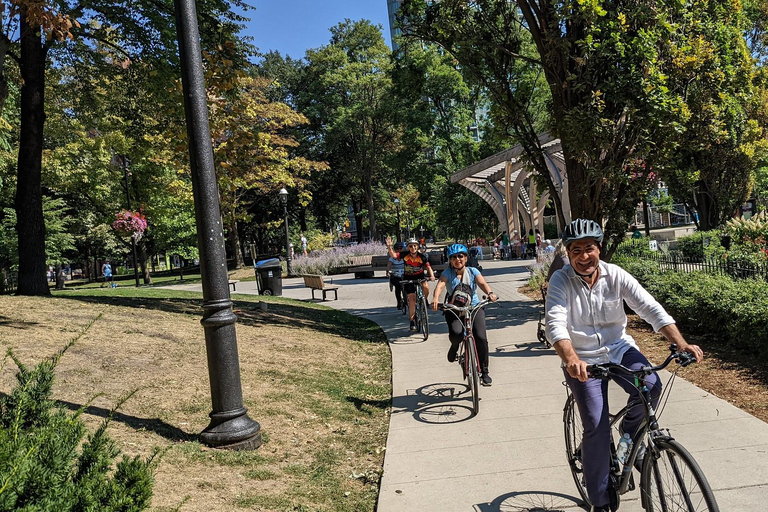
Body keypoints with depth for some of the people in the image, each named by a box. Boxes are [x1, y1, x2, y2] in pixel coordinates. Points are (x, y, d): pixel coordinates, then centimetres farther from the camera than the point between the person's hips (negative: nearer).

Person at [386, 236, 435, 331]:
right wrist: (389, 247, -46)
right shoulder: (405, 254, -18)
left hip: (419, 276, 1)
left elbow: (428, 267, -17)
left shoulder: (422, 257, -17)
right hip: (408, 278, -1)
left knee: (426, 287, -29)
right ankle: (412, 320, 2)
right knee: (412, 298, -9)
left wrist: (432, 276, -34)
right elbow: (394, 255, -28)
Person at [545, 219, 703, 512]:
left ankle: (631, 431, 8)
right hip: (583, 360, -2)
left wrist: (681, 343, -28)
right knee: (596, 427, -8)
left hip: (619, 348, 3)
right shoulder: (560, 281, -15)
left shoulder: (615, 275, -8)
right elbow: (555, 324, -28)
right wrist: (570, 358, -46)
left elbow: (650, 308, -14)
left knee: (651, 385, -26)